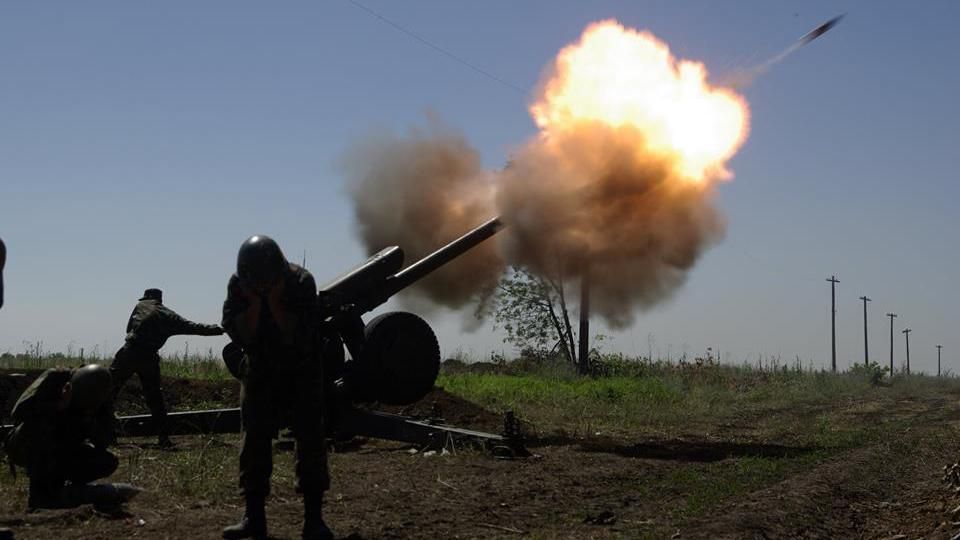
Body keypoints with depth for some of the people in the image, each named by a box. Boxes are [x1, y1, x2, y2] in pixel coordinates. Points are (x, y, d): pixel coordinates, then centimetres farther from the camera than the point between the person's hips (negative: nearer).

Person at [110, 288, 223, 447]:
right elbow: (194, 328, 9)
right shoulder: (171, 317, 11)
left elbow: (129, 328, 16)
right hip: (149, 359, 1)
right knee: (155, 397, 10)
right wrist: (219, 329, 14)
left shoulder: (141, 306, 9)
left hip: (129, 354, -1)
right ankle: (163, 437, 7)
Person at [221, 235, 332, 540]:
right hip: (259, 374, 2)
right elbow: (239, 334, -17)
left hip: (301, 374, -2)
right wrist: (255, 303, -28)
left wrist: (274, 301, -31)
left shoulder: (301, 282, -20)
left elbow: (299, 337, -25)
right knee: (255, 441, -1)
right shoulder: (238, 285, -13)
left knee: (310, 439, -8)